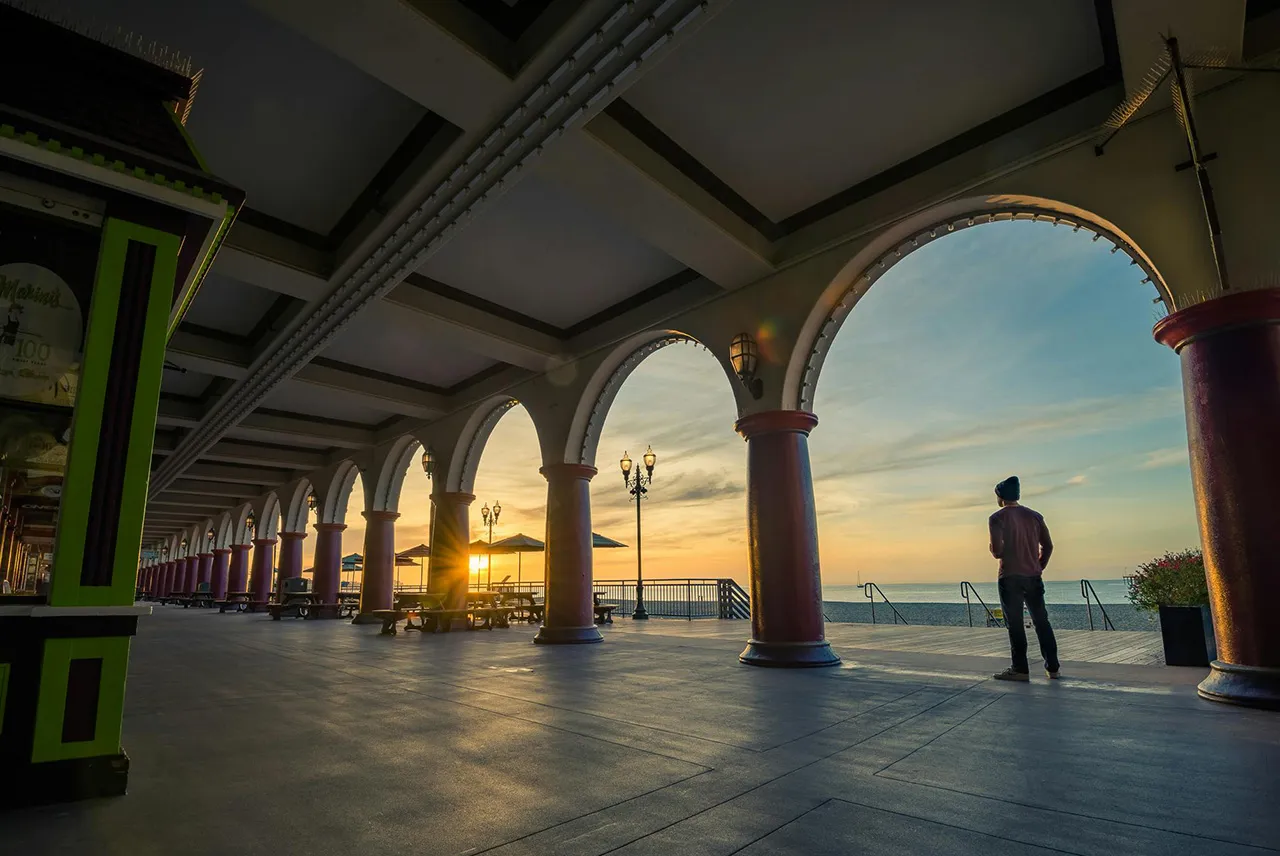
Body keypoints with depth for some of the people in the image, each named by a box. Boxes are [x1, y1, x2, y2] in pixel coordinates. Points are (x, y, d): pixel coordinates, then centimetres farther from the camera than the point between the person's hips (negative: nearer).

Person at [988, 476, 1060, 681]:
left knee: (1015, 624, 1)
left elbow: (997, 550, -17)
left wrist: (993, 550, 5)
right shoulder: (1034, 516, 7)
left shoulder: (998, 518, -9)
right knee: (1042, 621, 14)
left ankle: (1020, 669, 4)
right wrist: (1039, 567, 16)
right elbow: (1048, 546, 7)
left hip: (1010, 577, -5)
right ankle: (1052, 667, 19)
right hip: (1034, 577, 5)